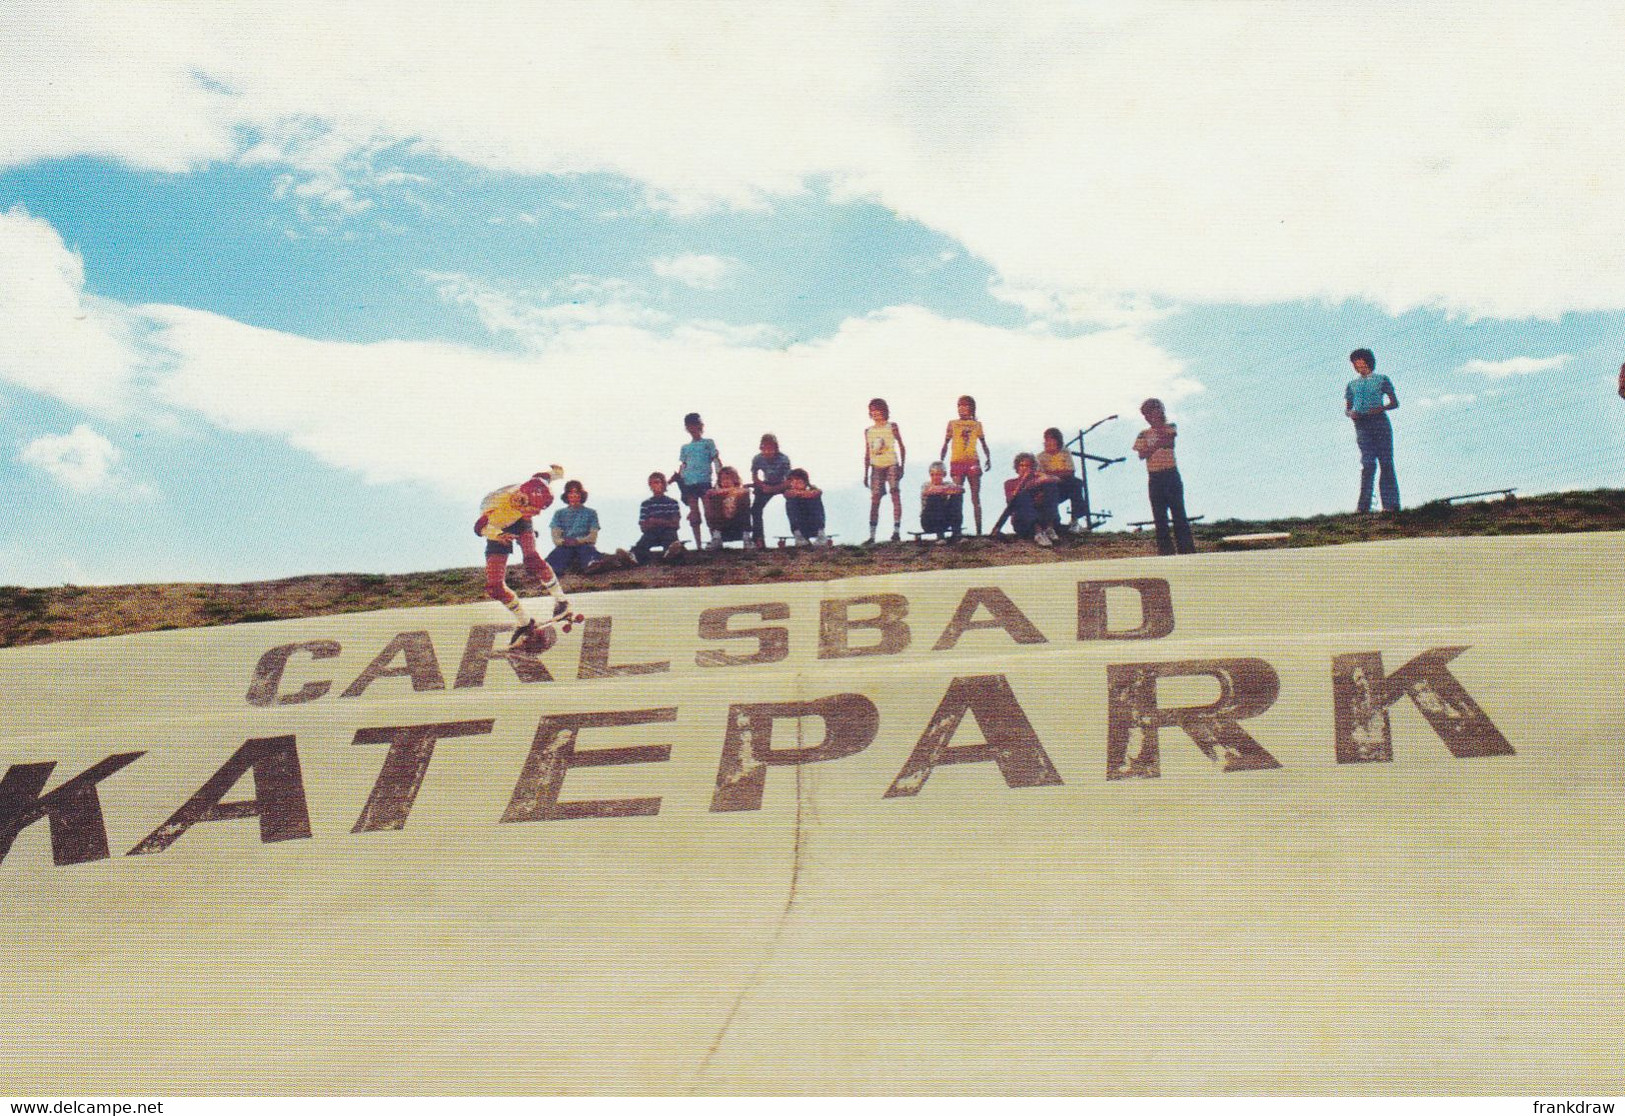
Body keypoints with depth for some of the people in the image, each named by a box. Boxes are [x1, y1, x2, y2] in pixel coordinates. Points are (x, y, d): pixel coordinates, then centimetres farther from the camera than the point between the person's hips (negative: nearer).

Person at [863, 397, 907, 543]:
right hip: (876, 468, 3)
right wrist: (865, 474, 13)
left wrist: (902, 466, -6)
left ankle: (897, 530, -13)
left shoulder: (892, 427, 4)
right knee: (874, 500, -1)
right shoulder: (868, 431, 13)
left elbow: (902, 447, 3)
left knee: (896, 496, -11)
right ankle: (871, 535, -2)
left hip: (891, 465, -3)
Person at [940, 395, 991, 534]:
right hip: (956, 462, -1)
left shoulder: (977, 425, 12)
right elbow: (945, 444, 11)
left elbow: (984, 444, 17)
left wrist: (988, 458, 4)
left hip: (973, 462, 1)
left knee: (975, 498, -1)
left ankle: (979, 530, -2)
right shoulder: (952, 423, 10)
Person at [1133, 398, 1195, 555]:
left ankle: (1186, 548, -1)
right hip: (1154, 477, 2)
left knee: (1178, 511, -3)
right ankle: (1166, 549, 7)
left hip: (1171, 473, -2)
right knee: (1160, 516, 2)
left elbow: (1169, 437, -16)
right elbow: (1142, 455, -4)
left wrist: (1159, 423, -13)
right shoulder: (1144, 434, 9)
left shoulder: (1170, 427, 6)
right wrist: (1155, 446, -18)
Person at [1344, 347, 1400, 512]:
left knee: (1385, 462, -7)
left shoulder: (1382, 380, 10)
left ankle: (1390, 503, -9)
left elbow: (1395, 402, 6)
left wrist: (1380, 408, -13)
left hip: (1379, 422, -2)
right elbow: (1347, 408, 19)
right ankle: (1363, 505, -12)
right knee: (1368, 464, -8)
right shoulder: (1352, 385, 20)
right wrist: (1350, 413, -5)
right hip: (1361, 425, 2)